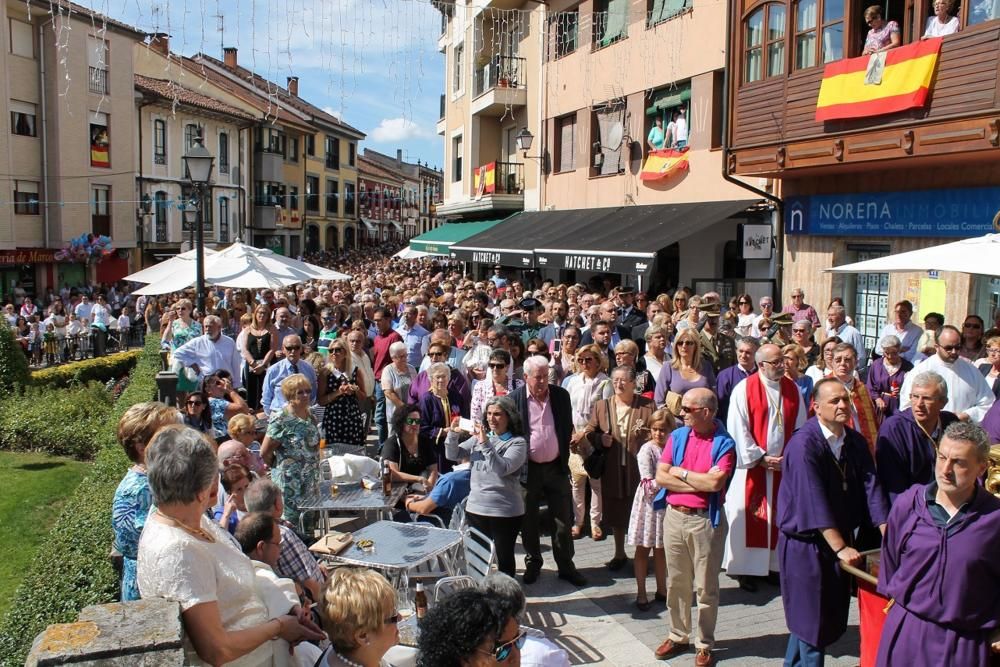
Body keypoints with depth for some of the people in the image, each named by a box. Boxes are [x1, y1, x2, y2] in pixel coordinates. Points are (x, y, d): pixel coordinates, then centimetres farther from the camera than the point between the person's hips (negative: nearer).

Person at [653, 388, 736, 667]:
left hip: (706, 520, -4)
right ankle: (678, 636, 29)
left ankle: (704, 644, 21)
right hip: (674, 516, 4)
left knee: (706, 586, 7)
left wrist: (681, 472, -8)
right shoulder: (677, 436, 3)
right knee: (676, 582, 14)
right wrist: (699, 482, -12)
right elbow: (661, 477, -4)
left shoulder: (724, 443, -9)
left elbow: (715, 483, -21)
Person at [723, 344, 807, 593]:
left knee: (780, 516, 9)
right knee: (750, 517, 1)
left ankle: (776, 565, 20)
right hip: (753, 465, -4)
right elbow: (738, 429, -10)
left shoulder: (793, 389, 5)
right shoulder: (744, 389, -8)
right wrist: (760, 457, -12)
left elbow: (800, 427, 8)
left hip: (785, 466, 4)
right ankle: (747, 569, 11)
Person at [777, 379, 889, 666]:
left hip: (840, 538, 7)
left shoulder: (855, 442, 2)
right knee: (812, 618, 3)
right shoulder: (804, 444, -20)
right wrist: (840, 546, -24)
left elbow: (870, 488, -2)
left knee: (832, 614, 16)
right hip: (806, 543, -7)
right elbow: (814, 501, -24)